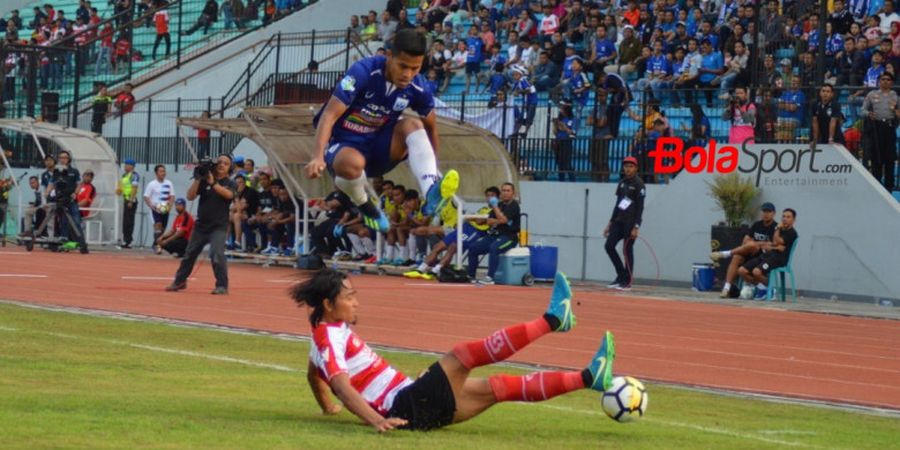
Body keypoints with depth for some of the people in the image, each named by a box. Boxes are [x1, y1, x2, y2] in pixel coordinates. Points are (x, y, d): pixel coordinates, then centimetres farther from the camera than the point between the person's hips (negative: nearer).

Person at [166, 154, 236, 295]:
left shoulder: (229, 183, -1)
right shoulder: (204, 181, 4)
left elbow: (228, 194, -23)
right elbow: (190, 196, -4)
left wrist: (212, 183, -28)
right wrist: (197, 179, -15)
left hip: (218, 226, -4)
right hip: (201, 225, 4)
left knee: (217, 254, -21)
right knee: (189, 254, 13)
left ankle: (222, 286, -13)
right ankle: (179, 281, 29)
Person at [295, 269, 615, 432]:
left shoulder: (329, 333, 18)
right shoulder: (330, 338, -12)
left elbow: (313, 374, 34)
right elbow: (341, 385, -25)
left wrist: (328, 408, 44)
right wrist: (377, 421, -35)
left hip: (418, 409, 10)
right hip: (408, 408, -10)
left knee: (500, 387, 2)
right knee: (462, 357, -21)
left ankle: (588, 378, -5)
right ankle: (552, 319, -20)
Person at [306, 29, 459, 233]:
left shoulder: (417, 88, -9)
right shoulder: (364, 71, -22)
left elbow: (431, 127, 8)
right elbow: (330, 114, -26)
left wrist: (433, 169, 5)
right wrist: (318, 157, -38)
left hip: (379, 147, 4)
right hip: (343, 145, -4)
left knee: (413, 125, -23)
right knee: (352, 164, -38)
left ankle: (431, 193, -40)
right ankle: (365, 207, -5)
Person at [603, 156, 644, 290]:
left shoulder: (638, 185, -8)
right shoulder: (622, 183, 13)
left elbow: (640, 207, -12)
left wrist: (636, 227, -18)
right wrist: (610, 223, 15)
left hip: (630, 223, -7)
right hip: (619, 221, 7)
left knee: (627, 250, -4)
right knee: (609, 246, 1)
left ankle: (627, 281, 3)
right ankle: (621, 275, 13)